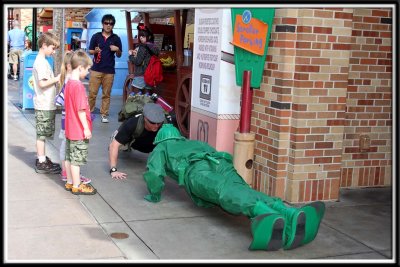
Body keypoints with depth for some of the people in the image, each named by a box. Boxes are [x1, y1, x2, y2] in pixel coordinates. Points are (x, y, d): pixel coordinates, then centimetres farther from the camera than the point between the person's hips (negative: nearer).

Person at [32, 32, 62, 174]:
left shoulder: (41, 61, 15)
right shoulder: (41, 62, -16)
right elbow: (42, 83, -24)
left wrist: (55, 80, 8)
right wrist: (56, 79, -15)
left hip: (46, 104, 10)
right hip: (44, 105, -10)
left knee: (42, 134, 16)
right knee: (42, 134, -3)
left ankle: (42, 158, 25)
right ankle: (42, 164, 3)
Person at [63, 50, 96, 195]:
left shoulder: (68, 83, 8)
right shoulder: (78, 86, -21)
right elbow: (81, 110, -22)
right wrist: (86, 128, -16)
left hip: (70, 129, 9)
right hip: (79, 130, -9)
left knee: (69, 156, 16)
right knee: (77, 159, 1)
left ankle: (70, 182, 27)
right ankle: (77, 186, 10)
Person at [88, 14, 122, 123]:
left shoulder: (116, 38, 4)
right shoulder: (96, 36, 3)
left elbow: (119, 55, 8)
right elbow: (90, 51, 7)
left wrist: (117, 50, -13)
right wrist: (95, 51, -14)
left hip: (109, 70, 1)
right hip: (96, 69, -1)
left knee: (106, 94, 6)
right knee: (92, 93, -1)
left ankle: (104, 114, 13)